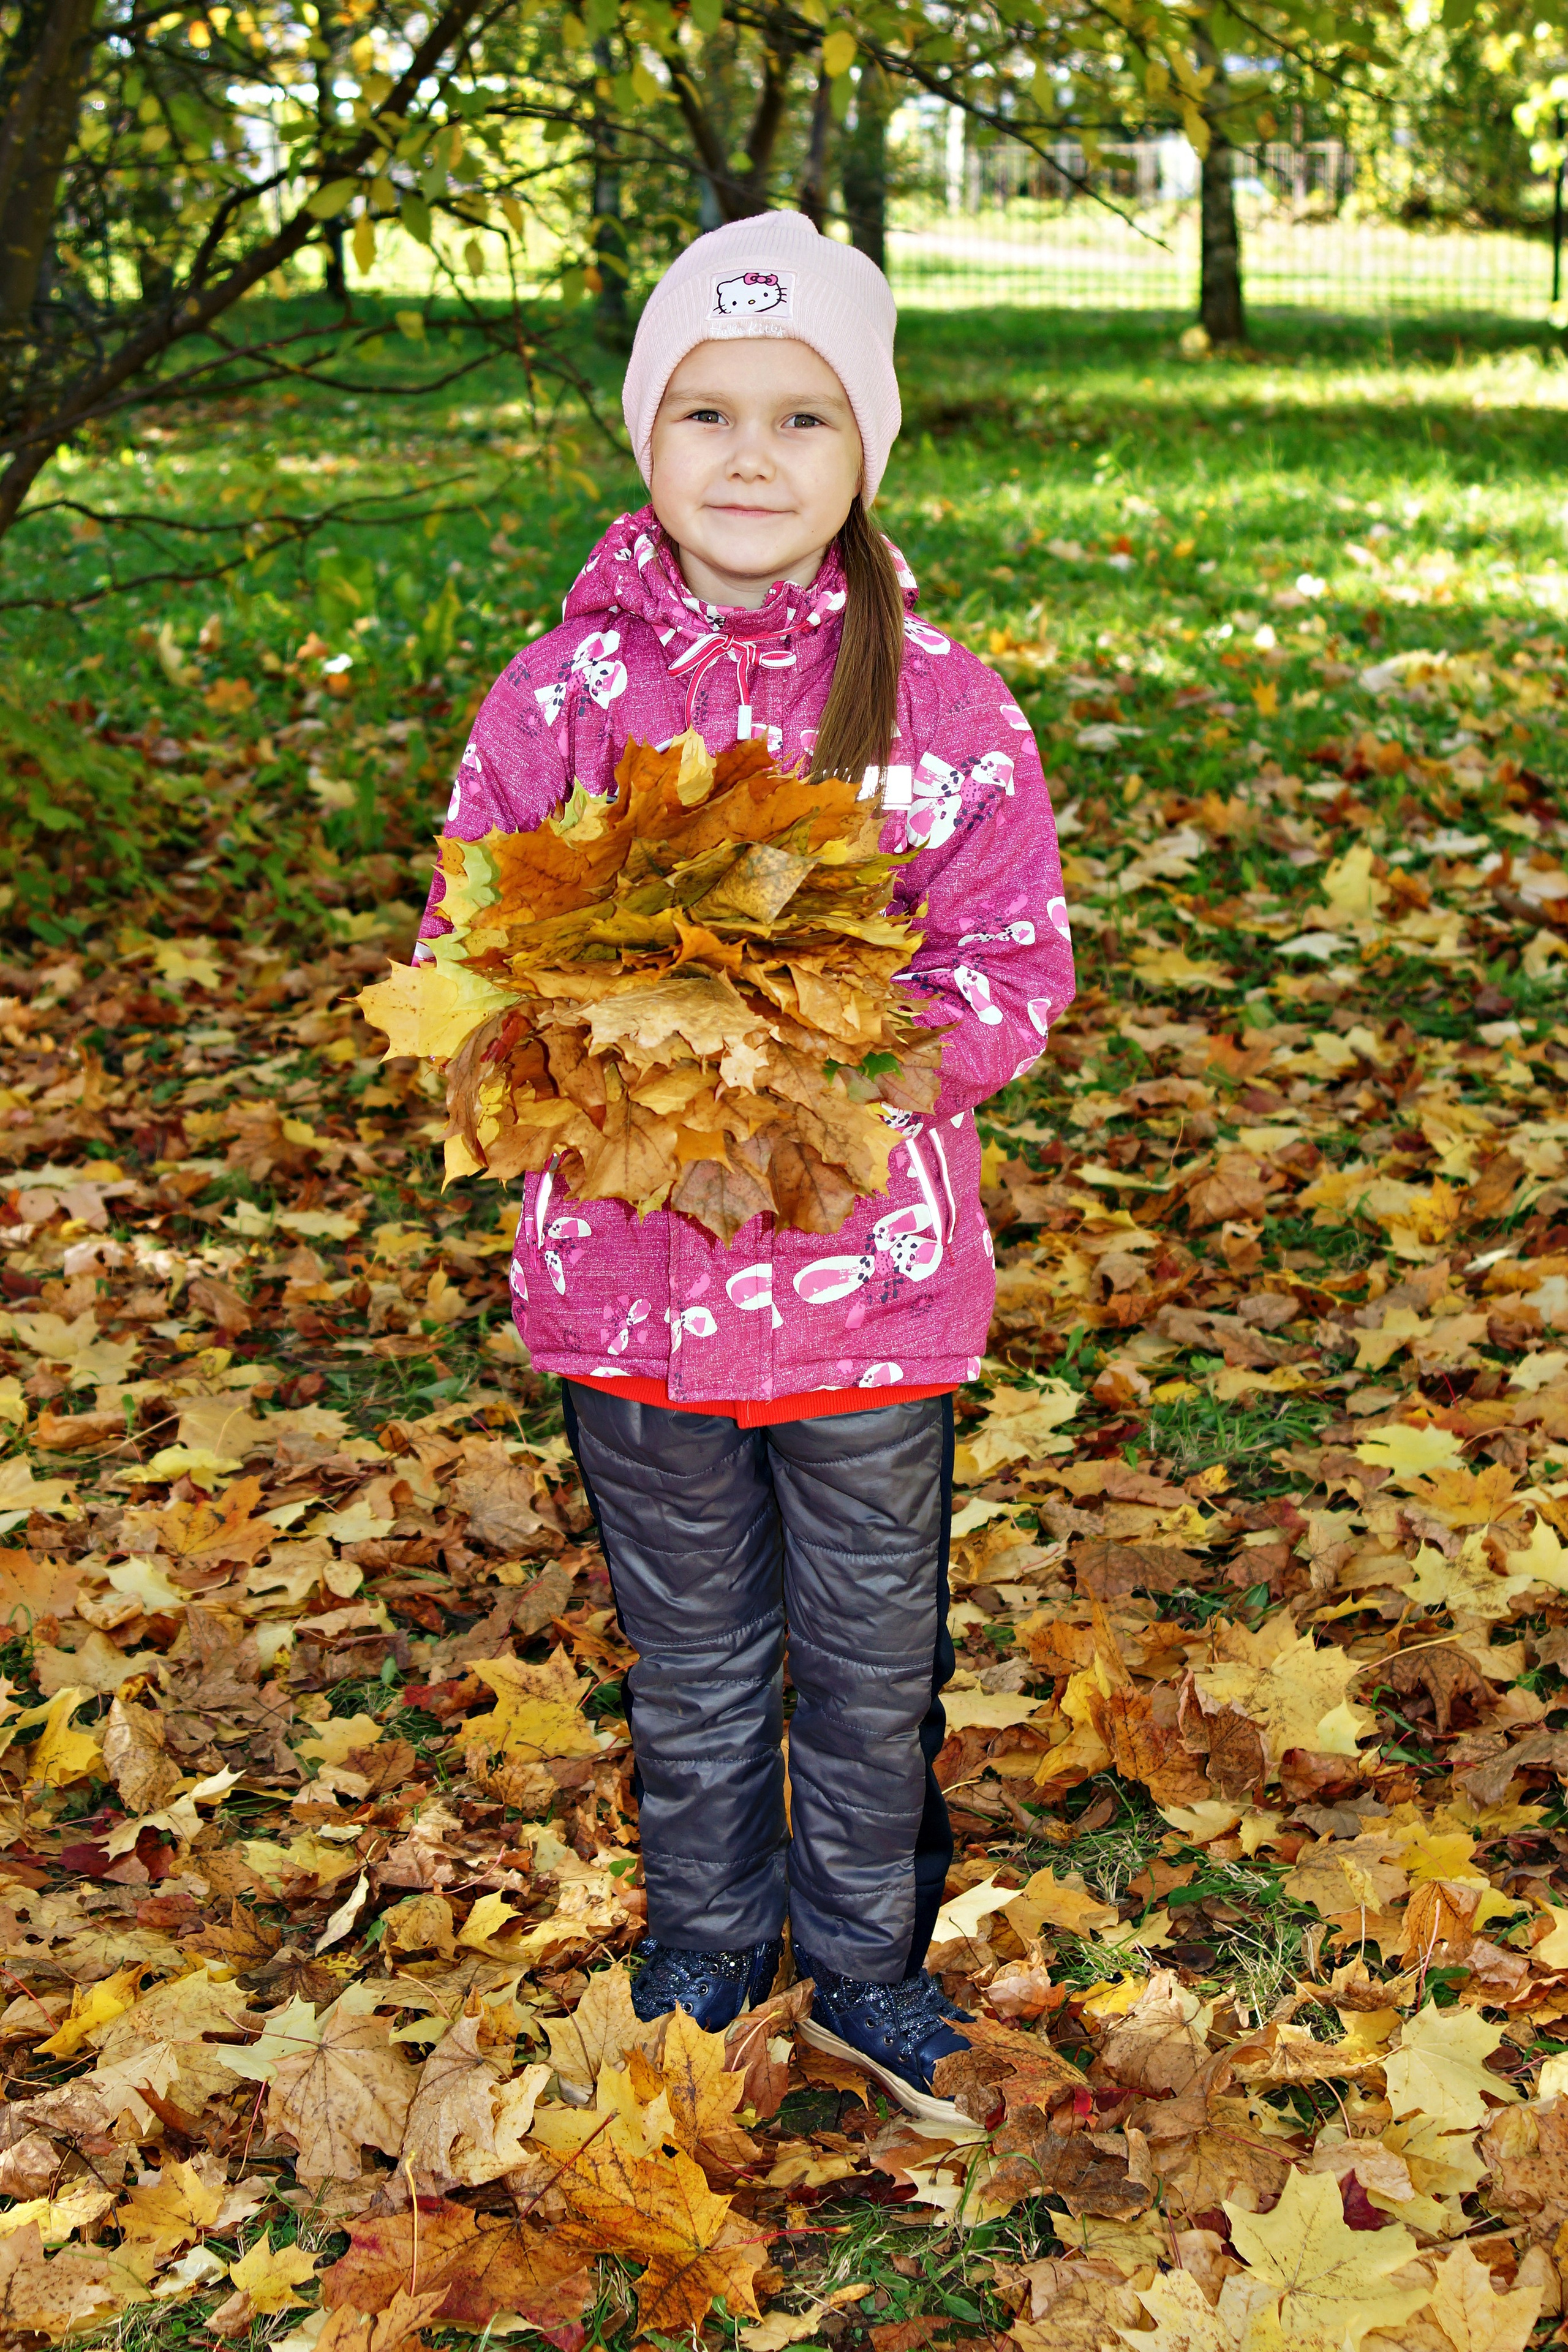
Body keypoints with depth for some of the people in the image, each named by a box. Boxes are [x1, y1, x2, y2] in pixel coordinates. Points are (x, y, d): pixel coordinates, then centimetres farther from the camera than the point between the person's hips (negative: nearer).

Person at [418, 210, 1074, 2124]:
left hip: (870, 1265, 0)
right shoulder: (556, 693, -3)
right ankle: (703, 1936, 43)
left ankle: (866, 1949, 40)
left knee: (873, 1649, 16)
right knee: (689, 1650, 19)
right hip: (628, 1259, 1)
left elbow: (1017, 965, -5)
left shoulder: (944, 703, -6)